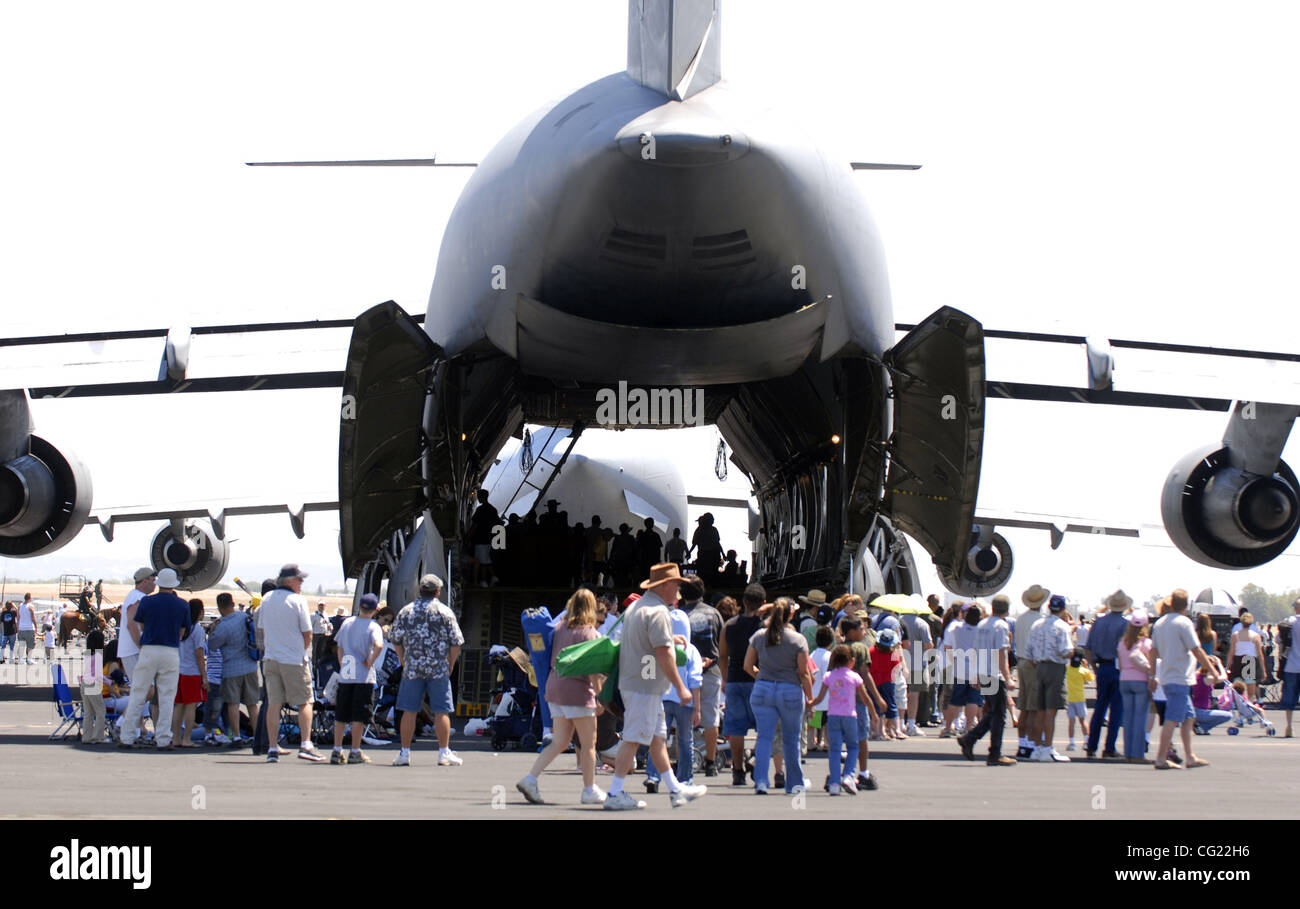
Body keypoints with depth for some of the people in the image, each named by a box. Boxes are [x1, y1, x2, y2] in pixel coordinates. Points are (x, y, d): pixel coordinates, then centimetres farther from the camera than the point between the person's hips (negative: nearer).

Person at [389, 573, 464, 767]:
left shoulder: (406, 611, 5)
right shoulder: (445, 612, -1)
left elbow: (396, 639, 8)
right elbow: (456, 642, -3)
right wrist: (450, 665, 8)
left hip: (412, 669, 2)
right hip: (438, 669, -2)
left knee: (409, 711, 5)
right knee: (442, 711, 2)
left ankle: (405, 753, 5)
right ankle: (444, 753, 1)